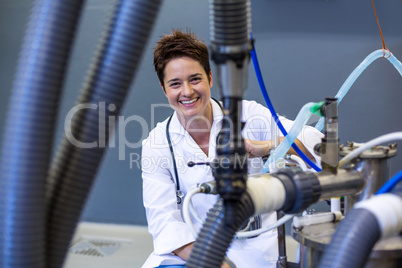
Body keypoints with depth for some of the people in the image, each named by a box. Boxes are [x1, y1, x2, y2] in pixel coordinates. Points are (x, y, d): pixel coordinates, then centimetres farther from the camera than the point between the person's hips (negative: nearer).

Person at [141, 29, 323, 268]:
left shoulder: (248, 116, -4)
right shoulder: (157, 144, -3)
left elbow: (316, 142, -12)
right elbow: (164, 220, -9)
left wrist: (266, 147, -31)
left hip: (251, 248, 0)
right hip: (191, 246, 0)